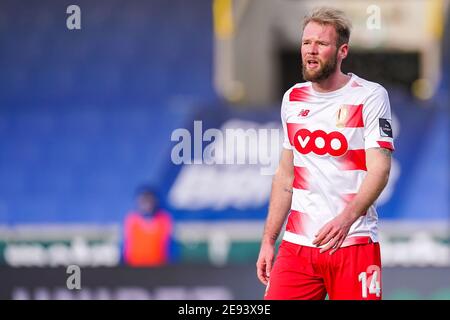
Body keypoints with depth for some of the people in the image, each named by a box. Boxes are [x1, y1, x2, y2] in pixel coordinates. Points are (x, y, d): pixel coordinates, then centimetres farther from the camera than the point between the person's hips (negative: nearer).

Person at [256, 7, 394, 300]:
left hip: (353, 242, -4)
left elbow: (379, 170, -12)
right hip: (297, 243, 4)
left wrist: (346, 218, -27)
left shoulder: (370, 96, -3)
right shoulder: (292, 99, 14)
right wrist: (269, 240, 15)